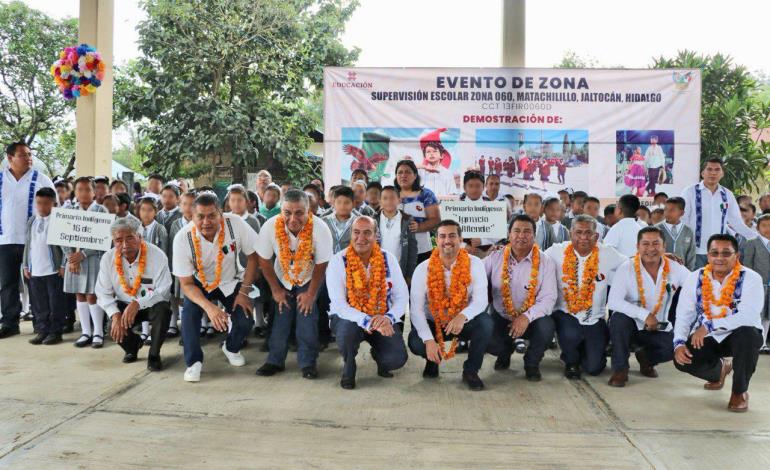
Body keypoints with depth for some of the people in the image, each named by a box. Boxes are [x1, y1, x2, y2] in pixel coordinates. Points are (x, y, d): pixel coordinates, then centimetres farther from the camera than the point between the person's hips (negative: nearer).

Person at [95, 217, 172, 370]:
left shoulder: (157, 256, -22)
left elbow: (162, 292, -22)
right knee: (114, 327, -22)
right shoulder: (108, 259, -11)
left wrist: (138, 304, -35)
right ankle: (132, 345, 19)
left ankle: (154, 355, -11)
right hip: (124, 305, 3)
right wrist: (116, 315, -26)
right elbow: (103, 293, -10)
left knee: (162, 310, -34)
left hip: (151, 304, -3)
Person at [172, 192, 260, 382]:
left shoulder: (235, 224, -28)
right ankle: (193, 361, -6)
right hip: (200, 283, 0)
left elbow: (254, 256, -13)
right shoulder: (183, 238, -26)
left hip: (230, 281, 1)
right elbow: (186, 283, -20)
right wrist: (208, 306, -37)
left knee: (245, 321, -15)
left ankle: (231, 348, 20)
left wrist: (244, 292, -17)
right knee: (189, 313, -27)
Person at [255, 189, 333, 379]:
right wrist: (275, 290, -6)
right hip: (283, 280, 2)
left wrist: (311, 294, -11)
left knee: (307, 316, -13)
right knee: (281, 317, -3)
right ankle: (275, 360, 13)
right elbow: (264, 260, -12)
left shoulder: (320, 229, -32)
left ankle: (308, 362, 1)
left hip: (309, 280, -1)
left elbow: (321, 264, -18)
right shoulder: (270, 227, -28)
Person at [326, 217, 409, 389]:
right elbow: (339, 304, -17)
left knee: (397, 358, -21)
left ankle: (378, 355, 19)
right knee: (347, 329, -37)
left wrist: (388, 318, -24)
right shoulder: (338, 261, -10)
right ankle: (349, 367, -1)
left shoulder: (388, 259, -3)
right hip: (349, 318, -1)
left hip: (382, 320, 2)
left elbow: (402, 297, -3)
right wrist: (367, 322, -31)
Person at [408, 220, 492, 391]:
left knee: (485, 323, -31)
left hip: (464, 323, 0)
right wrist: (429, 340, -29)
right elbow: (416, 309, -15)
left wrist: (463, 316, -41)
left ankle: (471, 370, -4)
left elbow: (481, 300, -18)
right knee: (415, 342, -30)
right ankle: (432, 360, 11)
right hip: (433, 324, 0)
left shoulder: (475, 264, -10)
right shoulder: (423, 269, -11)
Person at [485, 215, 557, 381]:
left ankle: (532, 362, 2)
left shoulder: (546, 263, -6)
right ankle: (505, 352, 14)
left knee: (546, 326, -33)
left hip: (531, 320, -1)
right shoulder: (495, 258, -2)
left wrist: (527, 317, -29)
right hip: (500, 318, 1)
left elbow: (548, 298, -14)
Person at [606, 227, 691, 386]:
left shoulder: (675, 268, -6)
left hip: (659, 330, 2)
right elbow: (613, 302, -25)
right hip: (631, 325, -2)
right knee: (619, 318, -34)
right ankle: (620, 369, -12)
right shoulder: (627, 268, -15)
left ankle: (646, 357, 12)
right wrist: (644, 315, -30)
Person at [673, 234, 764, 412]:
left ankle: (740, 391, -10)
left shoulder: (751, 278, -15)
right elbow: (683, 315, -5)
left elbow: (749, 316, -29)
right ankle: (719, 369, 19)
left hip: (738, 336, -3)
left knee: (749, 335, -36)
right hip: (707, 338, 3)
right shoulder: (695, 279, -4)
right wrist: (679, 344, -22)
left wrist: (709, 326, -33)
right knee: (682, 360, -21)